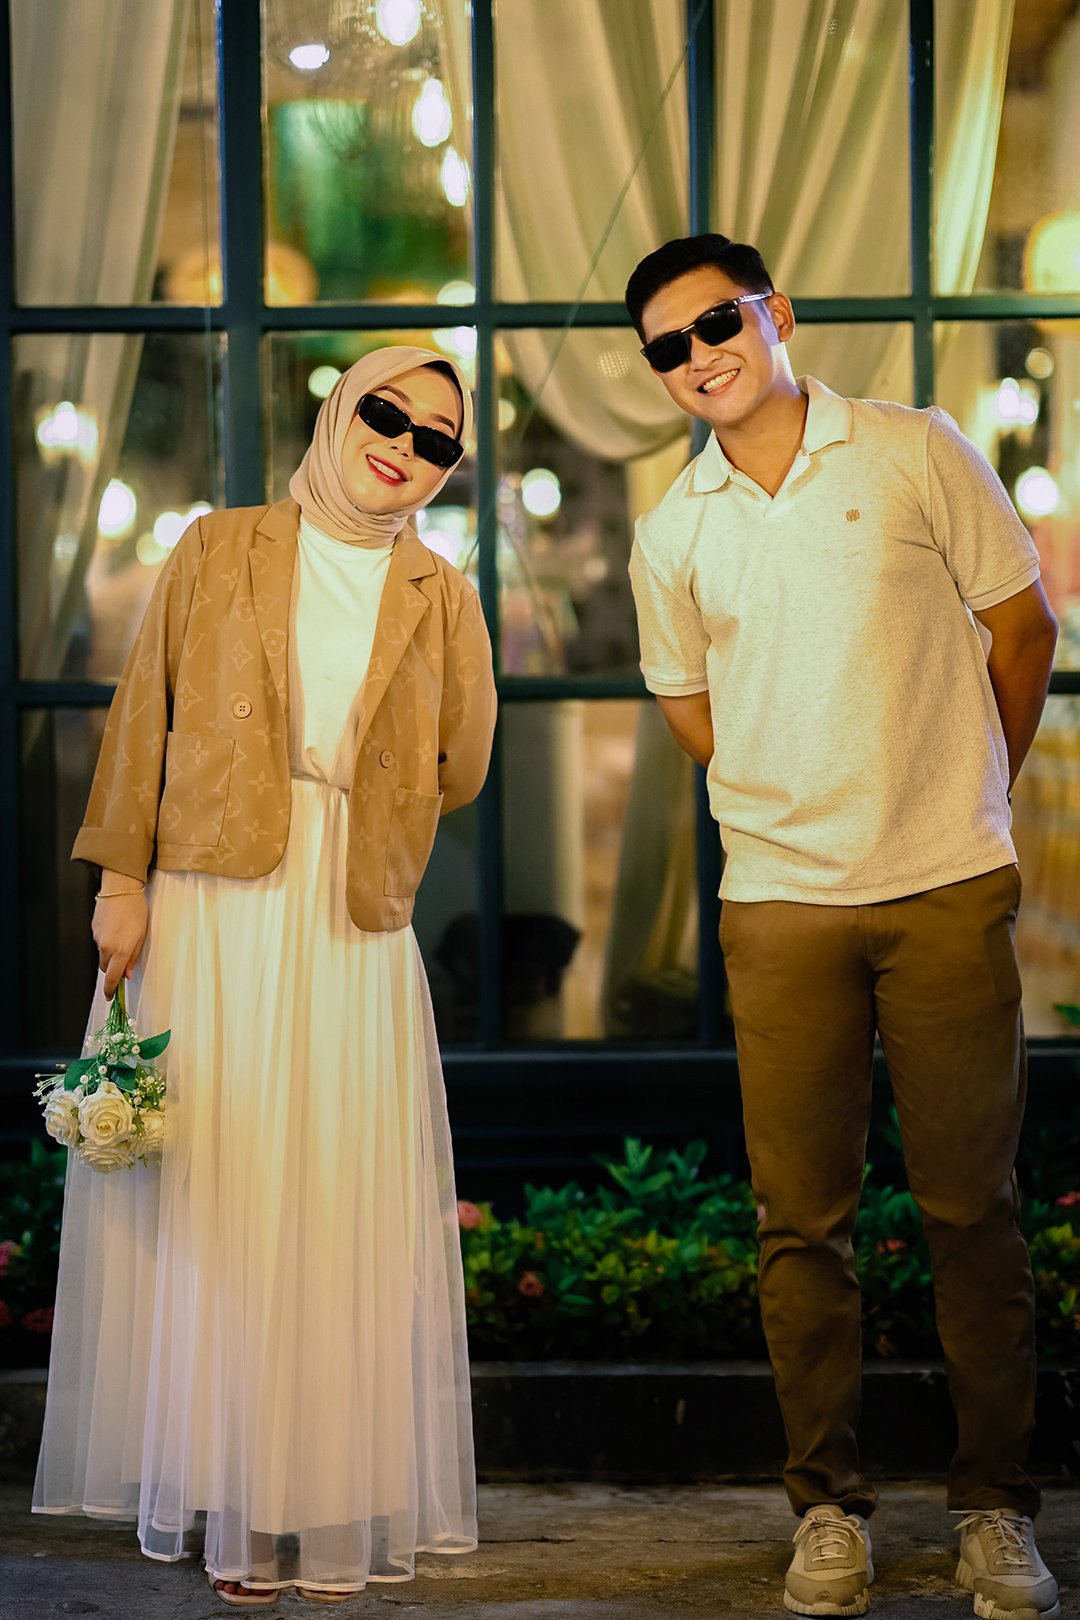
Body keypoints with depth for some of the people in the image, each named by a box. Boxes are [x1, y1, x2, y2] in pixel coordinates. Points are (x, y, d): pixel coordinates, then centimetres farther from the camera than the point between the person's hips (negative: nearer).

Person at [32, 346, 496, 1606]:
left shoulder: (442, 599, 12)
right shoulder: (220, 551, 8)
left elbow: (457, 771, 10)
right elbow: (144, 718, 4)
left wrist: (344, 814, 4)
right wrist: (123, 877, -3)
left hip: (352, 935, 1)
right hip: (208, 920, -1)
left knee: (341, 1211, -1)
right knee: (214, 1205, -1)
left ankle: (332, 1508, 6)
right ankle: (229, 1502, 7)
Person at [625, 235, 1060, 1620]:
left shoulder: (915, 455, 0)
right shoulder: (670, 536, 7)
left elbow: (1022, 629, 7)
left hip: (948, 889, -2)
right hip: (780, 904, 2)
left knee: (972, 1207, 1)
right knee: (801, 1219, 2)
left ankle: (996, 1507, 10)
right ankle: (827, 1504, 12)